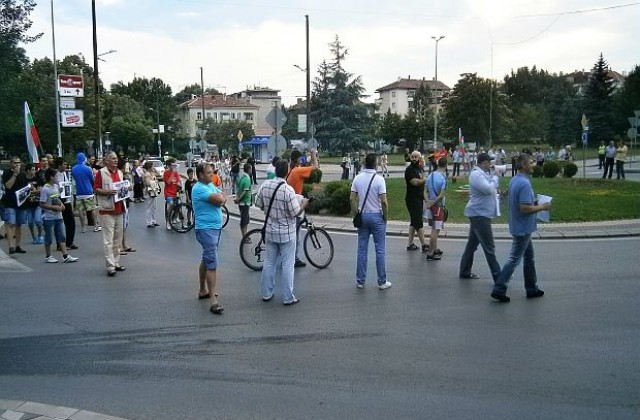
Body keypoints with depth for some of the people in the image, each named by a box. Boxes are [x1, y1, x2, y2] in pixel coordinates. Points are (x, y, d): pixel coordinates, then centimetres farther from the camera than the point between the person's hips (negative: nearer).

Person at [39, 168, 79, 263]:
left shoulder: (56, 186, 8)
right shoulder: (45, 189, -15)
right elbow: (42, 204, -16)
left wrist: (61, 204, 2)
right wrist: (55, 207, -18)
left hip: (58, 216, 7)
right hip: (49, 217, -7)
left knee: (61, 237, 6)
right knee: (49, 238, 4)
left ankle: (65, 256, 6)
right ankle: (48, 256, 17)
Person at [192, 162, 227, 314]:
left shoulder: (211, 185, 12)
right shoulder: (199, 188, -17)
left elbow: (223, 199, 5)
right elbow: (219, 199, -24)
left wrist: (218, 198, -15)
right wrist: (219, 196, -2)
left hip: (215, 228, 10)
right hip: (206, 229, -10)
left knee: (206, 260, 19)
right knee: (212, 264, -13)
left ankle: (203, 291, 32)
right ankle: (213, 301, -14)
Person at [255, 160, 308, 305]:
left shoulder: (265, 185, -6)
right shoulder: (288, 190, -22)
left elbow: (258, 204, 5)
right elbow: (295, 213, -18)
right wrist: (303, 204, 0)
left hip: (270, 230, 5)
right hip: (286, 232, -5)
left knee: (269, 262, 16)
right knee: (287, 264, 5)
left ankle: (266, 293, 24)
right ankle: (288, 297, 11)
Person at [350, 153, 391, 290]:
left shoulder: (357, 178, -1)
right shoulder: (379, 179, -13)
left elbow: (352, 199, -1)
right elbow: (383, 201, -16)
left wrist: (356, 215, 9)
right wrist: (385, 217, -3)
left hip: (362, 215, 4)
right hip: (376, 216, -4)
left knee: (362, 249, 9)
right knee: (380, 250, 4)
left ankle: (360, 281, 14)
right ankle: (382, 282, 9)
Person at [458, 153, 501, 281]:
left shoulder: (482, 173, 15)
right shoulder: (477, 174, -17)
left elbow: (488, 188, 25)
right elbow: (489, 189, -26)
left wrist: (495, 188, 5)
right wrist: (495, 177, -10)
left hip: (479, 214, 11)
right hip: (480, 214, -11)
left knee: (472, 244, 15)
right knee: (489, 247, -7)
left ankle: (465, 271, 22)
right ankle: (497, 276, -4)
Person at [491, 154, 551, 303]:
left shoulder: (514, 180, 7)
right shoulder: (525, 183, -23)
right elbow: (525, 208, -28)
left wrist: (535, 203, 13)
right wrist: (542, 207, -14)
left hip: (521, 227, 10)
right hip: (523, 228, -10)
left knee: (529, 257, 18)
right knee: (514, 259, -4)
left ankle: (531, 288, 27)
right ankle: (499, 289, 0)